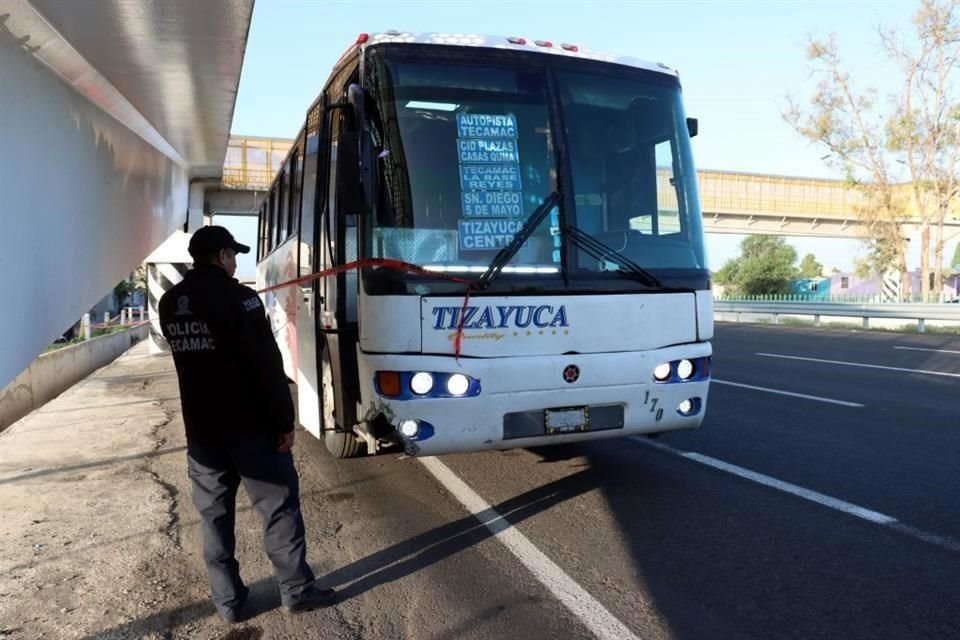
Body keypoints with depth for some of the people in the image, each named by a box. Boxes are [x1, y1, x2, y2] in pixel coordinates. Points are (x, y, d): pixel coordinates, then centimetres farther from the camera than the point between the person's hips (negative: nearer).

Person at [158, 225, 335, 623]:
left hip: (200, 428, 7)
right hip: (249, 425, -6)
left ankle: (228, 601, 19)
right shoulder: (237, 297, -14)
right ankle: (296, 590, 13)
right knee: (279, 506, 5)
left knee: (213, 513, 11)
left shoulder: (170, 303, 8)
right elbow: (266, 365, -17)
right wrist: (284, 420, -12)